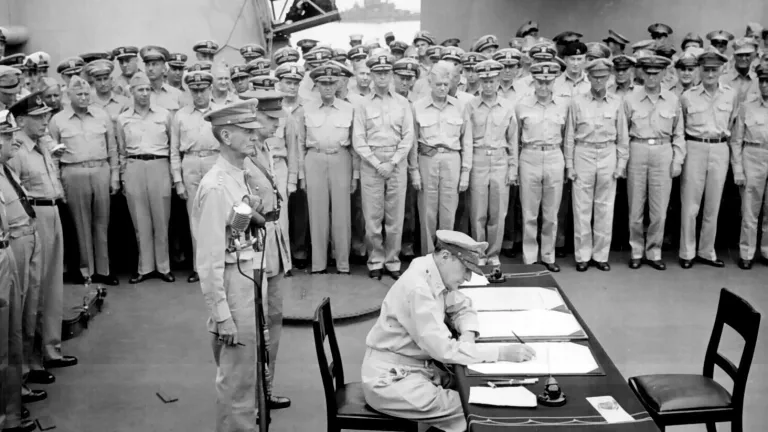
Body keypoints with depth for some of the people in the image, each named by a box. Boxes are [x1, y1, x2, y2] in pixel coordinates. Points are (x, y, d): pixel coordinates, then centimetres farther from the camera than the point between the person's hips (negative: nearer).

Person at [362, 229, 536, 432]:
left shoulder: (438, 276, 1)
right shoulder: (417, 288, -26)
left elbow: (463, 308, 14)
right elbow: (443, 349, -28)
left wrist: (468, 334, -9)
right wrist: (502, 352, -27)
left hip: (418, 367, 9)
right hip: (390, 378, -9)